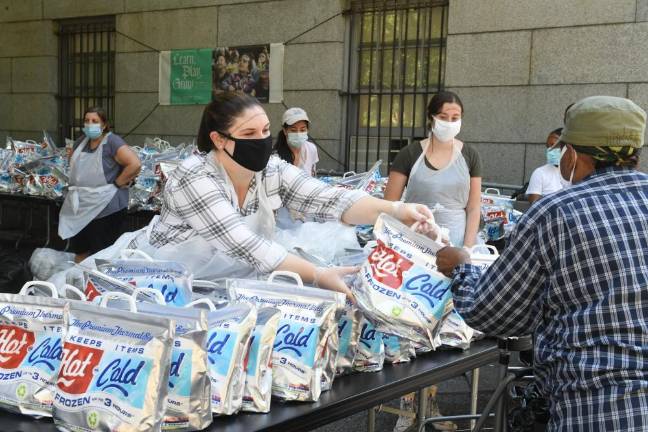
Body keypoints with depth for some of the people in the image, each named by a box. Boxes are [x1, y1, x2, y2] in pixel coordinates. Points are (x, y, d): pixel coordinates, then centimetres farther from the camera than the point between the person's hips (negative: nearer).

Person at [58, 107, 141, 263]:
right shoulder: (81, 141, 9)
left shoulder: (112, 141, -14)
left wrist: (117, 183, -17)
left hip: (105, 209, -8)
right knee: (80, 254, 16)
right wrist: (76, 183, 16)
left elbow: (135, 164, -25)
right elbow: (73, 161, 30)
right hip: (80, 207, 8)